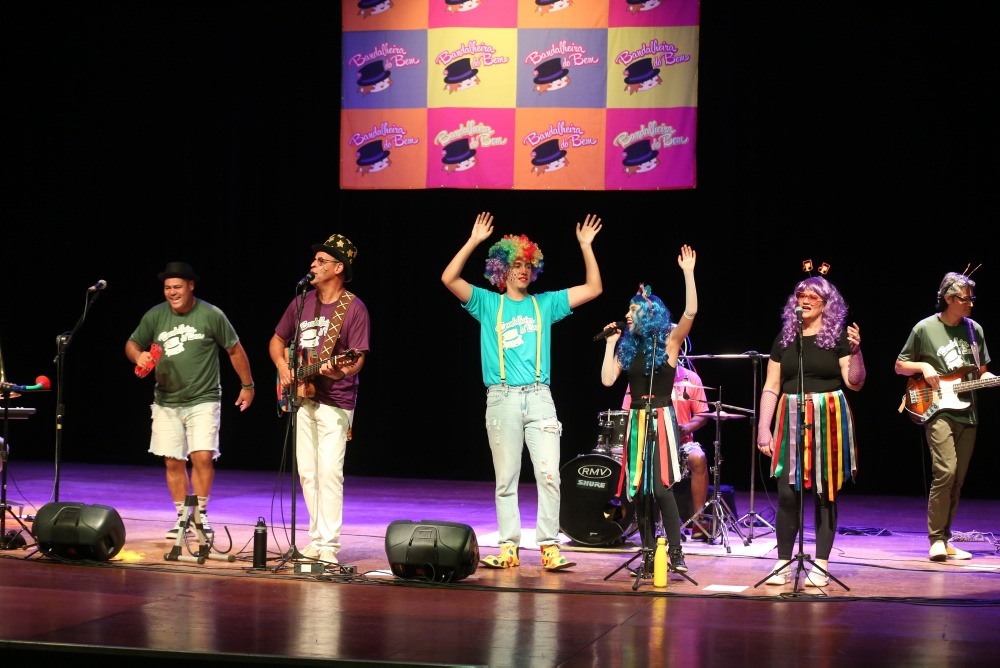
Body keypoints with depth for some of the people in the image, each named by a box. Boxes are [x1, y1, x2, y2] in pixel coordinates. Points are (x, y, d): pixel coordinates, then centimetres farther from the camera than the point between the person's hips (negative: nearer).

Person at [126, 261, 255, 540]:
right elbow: (131, 344, 12)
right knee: (173, 462, 4)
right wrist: (138, 356, -12)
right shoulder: (154, 316, 2)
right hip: (166, 402, 3)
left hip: (203, 401, -3)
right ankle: (182, 517, 16)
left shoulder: (211, 315, -6)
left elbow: (234, 350, 3)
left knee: (203, 457, -13)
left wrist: (247, 385, 7)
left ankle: (200, 514, 3)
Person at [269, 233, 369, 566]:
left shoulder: (354, 308, -8)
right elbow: (277, 341, 20)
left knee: (329, 472, -13)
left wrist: (342, 370, -33)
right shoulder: (301, 303, 10)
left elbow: (357, 358, -12)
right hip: (302, 398, 6)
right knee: (307, 472, 9)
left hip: (334, 401, -6)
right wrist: (283, 369, 2)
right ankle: (316, 540, 18)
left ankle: (329, 547, -10)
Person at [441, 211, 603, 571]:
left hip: (539, 397, 1)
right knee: (506, 478, 2)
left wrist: (586, 246, 5)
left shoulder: (544, 304, 15)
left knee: (549, 474, -7)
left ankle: (549, 546, -4)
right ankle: (509, 548, 5)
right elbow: (449, 278, -3)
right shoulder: (488, 304, 10)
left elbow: (593, 289, 12)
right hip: (502, 398, -1)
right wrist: (474, 241, -8)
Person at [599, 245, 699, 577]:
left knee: (660, 486, -16)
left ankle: (676, 551, -10)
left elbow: (690, 312, -18)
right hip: (637, 421, 5)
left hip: (662, 420, -5)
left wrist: (688, 273, -22)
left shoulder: (669, 342, -3)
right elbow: (607, 379, 1)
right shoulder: (628, 347, 10)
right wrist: (610, 343, 3)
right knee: (638, 488, 4)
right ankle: (648, 554, 9)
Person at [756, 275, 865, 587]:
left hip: (828, 420, -2)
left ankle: (821, 565, 9)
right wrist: (763, 429, 1)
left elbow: (854, 383, -4)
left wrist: (855, 350, -20)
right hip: (791, 419, 2)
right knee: (787, 492, -3)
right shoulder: (785, 338, 10)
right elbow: (771, 387, 9)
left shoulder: (838, 336, 2)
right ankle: (782, 563, 9)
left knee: (824, 492, 2)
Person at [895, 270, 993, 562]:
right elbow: (900, 365, 7)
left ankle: (944, 539, 16)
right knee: (945, 472, -19)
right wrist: (923, 367, -12)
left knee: (957, 481, 7)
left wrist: (992, 379, -3)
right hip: (937, 410, -5)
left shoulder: (975, 329, 10)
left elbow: (981, 372, 18)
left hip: (967, 413, 5)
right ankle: (936, 539, -11)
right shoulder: (925, 329, -2)